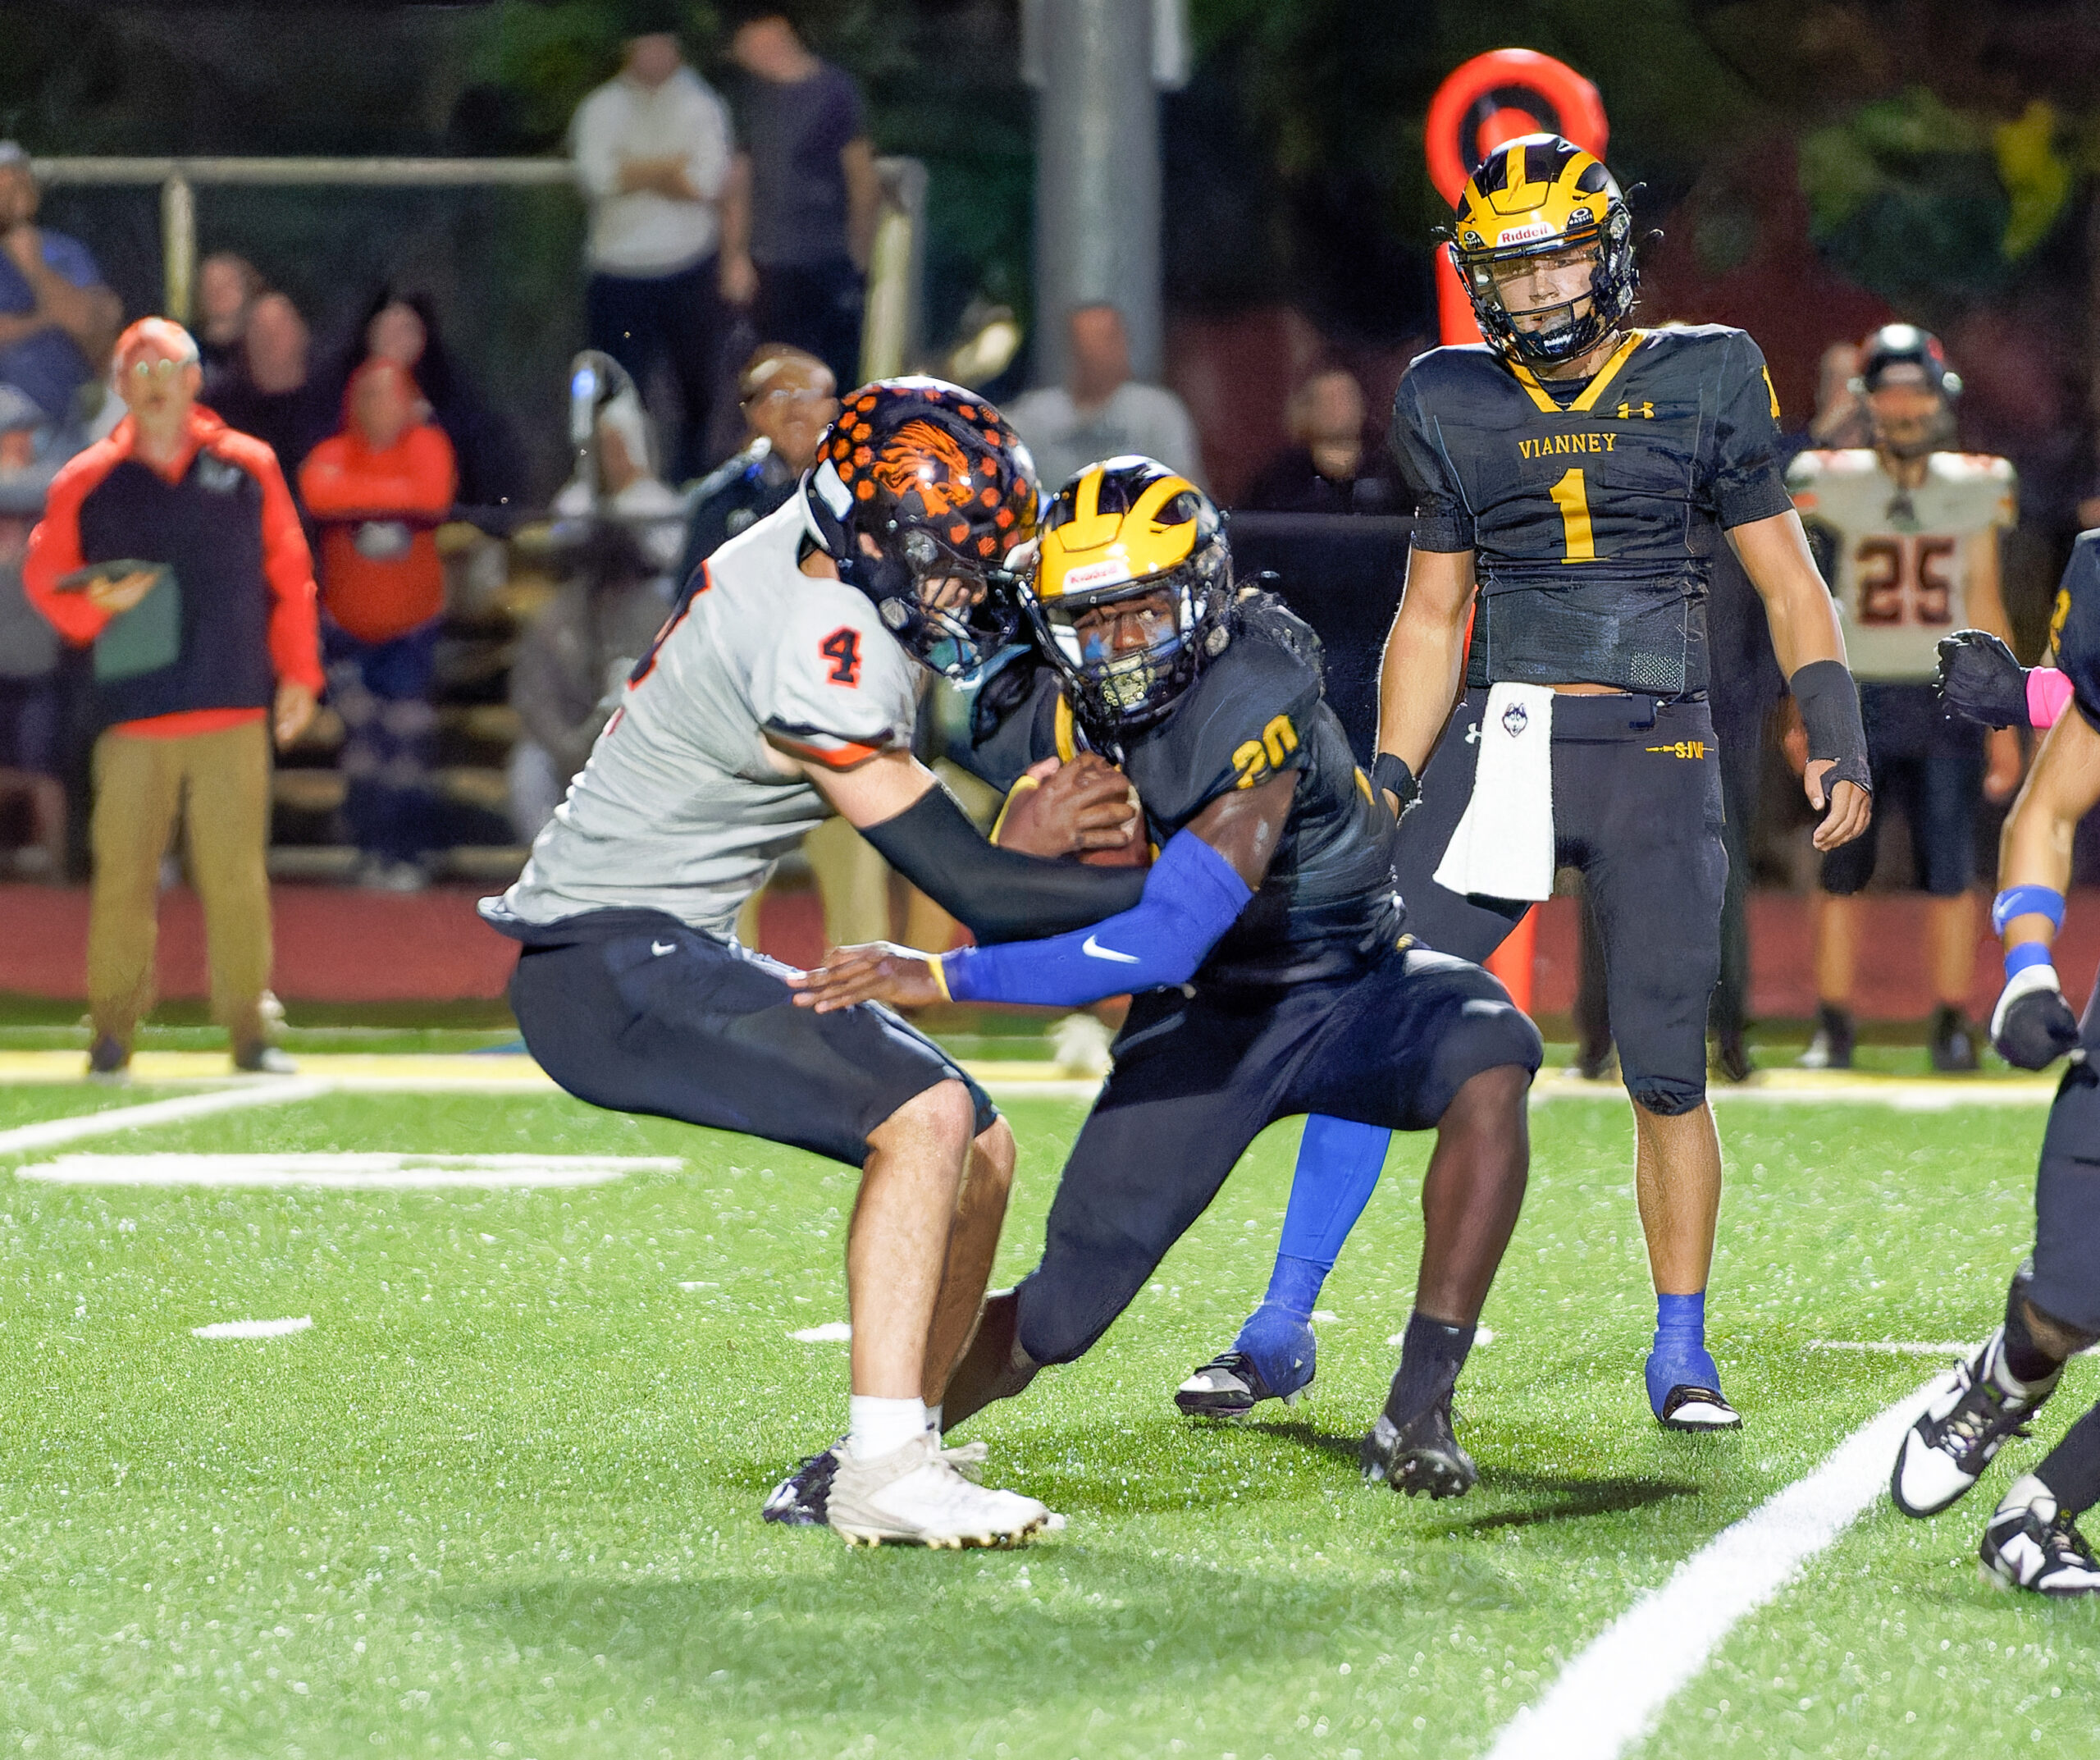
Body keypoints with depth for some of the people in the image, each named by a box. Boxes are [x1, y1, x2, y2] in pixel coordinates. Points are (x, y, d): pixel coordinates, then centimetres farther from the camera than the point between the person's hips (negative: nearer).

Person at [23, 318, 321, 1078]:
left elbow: (290, 577, 13)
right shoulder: (86, 482, 7)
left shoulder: (249, 469, 9)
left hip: (234, 711, 0)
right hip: (131, 715, 0)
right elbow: (45, 581, 12)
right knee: (122, 874, -4)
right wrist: (99, 606, -8)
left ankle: (248, 1029, 4)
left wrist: (298, 673, 8)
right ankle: (112, 1030, 4)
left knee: (236, 874, -3)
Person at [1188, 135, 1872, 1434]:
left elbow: (1787, 581, 7)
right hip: (1498, 743, 2)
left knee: (1669, 1074, -1)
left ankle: (1682, 1353, 14)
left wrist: (1839, 741, -3)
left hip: (1657, 755, -1)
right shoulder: (1454, 405, 8)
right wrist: (1384, 793, 9)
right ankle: (1285, 1325, -2)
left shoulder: (1703, 384, 2)